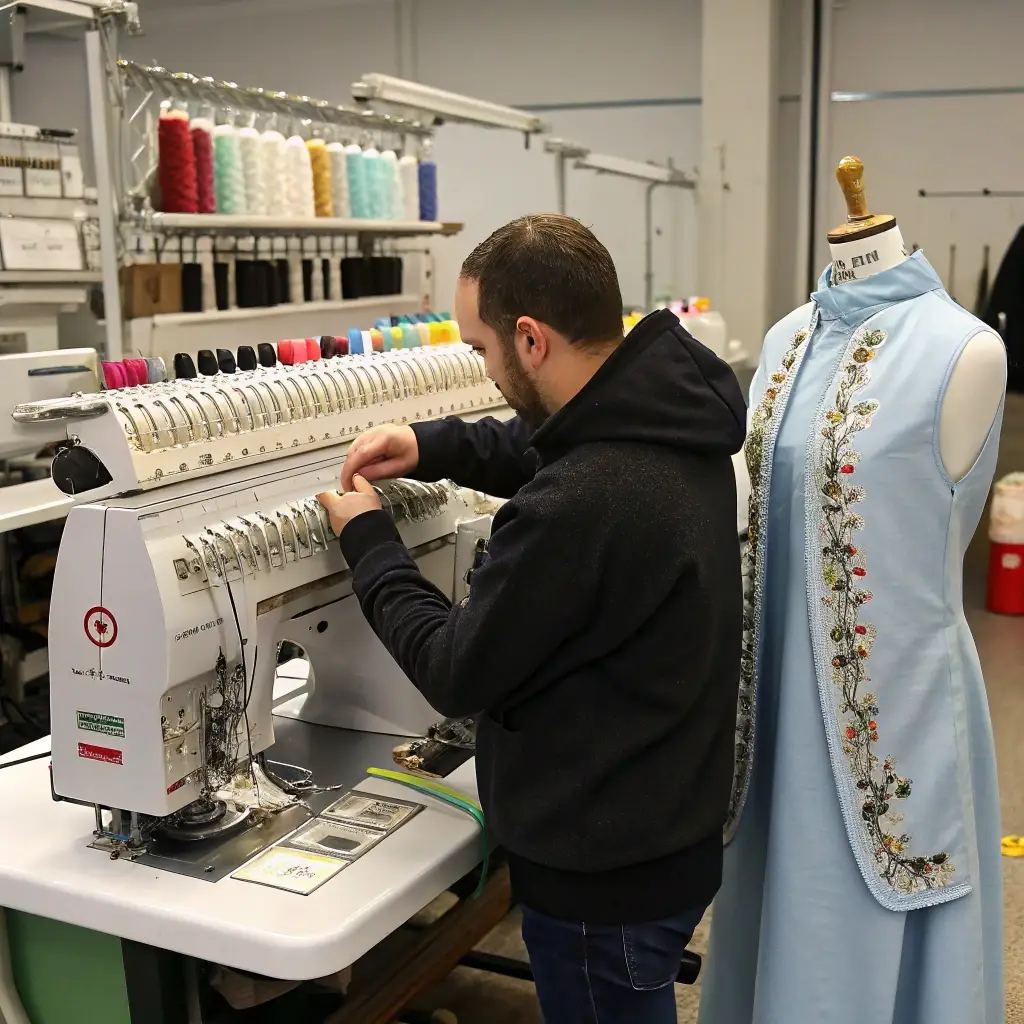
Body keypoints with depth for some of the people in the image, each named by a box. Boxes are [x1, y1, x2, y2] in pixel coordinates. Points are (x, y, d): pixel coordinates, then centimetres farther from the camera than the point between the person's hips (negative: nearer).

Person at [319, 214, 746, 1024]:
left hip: (603, 870, -8)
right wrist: (434, 447, 4)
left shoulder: (582, 507, -35)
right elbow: (556, 453, 18)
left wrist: (367, 539, -7)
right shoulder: (667, 418, -5)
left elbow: (456, 672, -20)